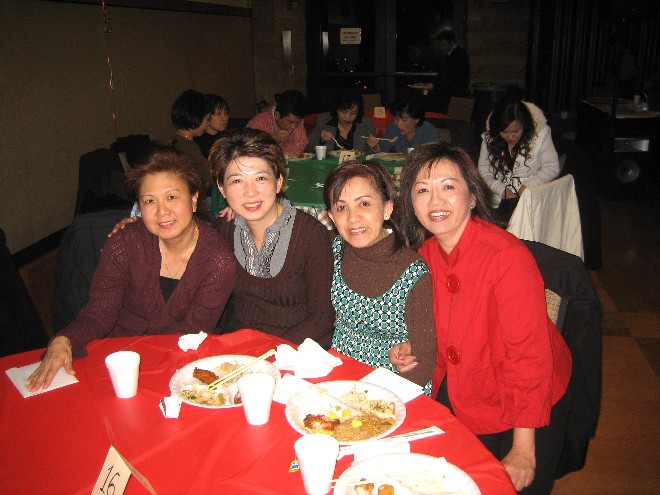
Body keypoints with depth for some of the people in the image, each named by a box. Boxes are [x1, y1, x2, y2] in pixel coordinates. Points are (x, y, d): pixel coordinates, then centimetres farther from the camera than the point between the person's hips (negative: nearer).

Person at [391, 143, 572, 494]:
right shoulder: (426, 253, -6)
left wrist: (523, 450, -20)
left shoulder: (508, 256, -27)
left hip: (525, 405, -5)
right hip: (460, 395, 5)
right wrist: (414, 352, -10)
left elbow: (529, 357, -24)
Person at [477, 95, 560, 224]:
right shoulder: (489, 138, 5)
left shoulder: (540, 133, -1)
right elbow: (483, 172, 3)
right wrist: (502, 190, -13)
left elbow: (552, 168, 0)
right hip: (499, 201, 2)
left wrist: (527, 186, -15)